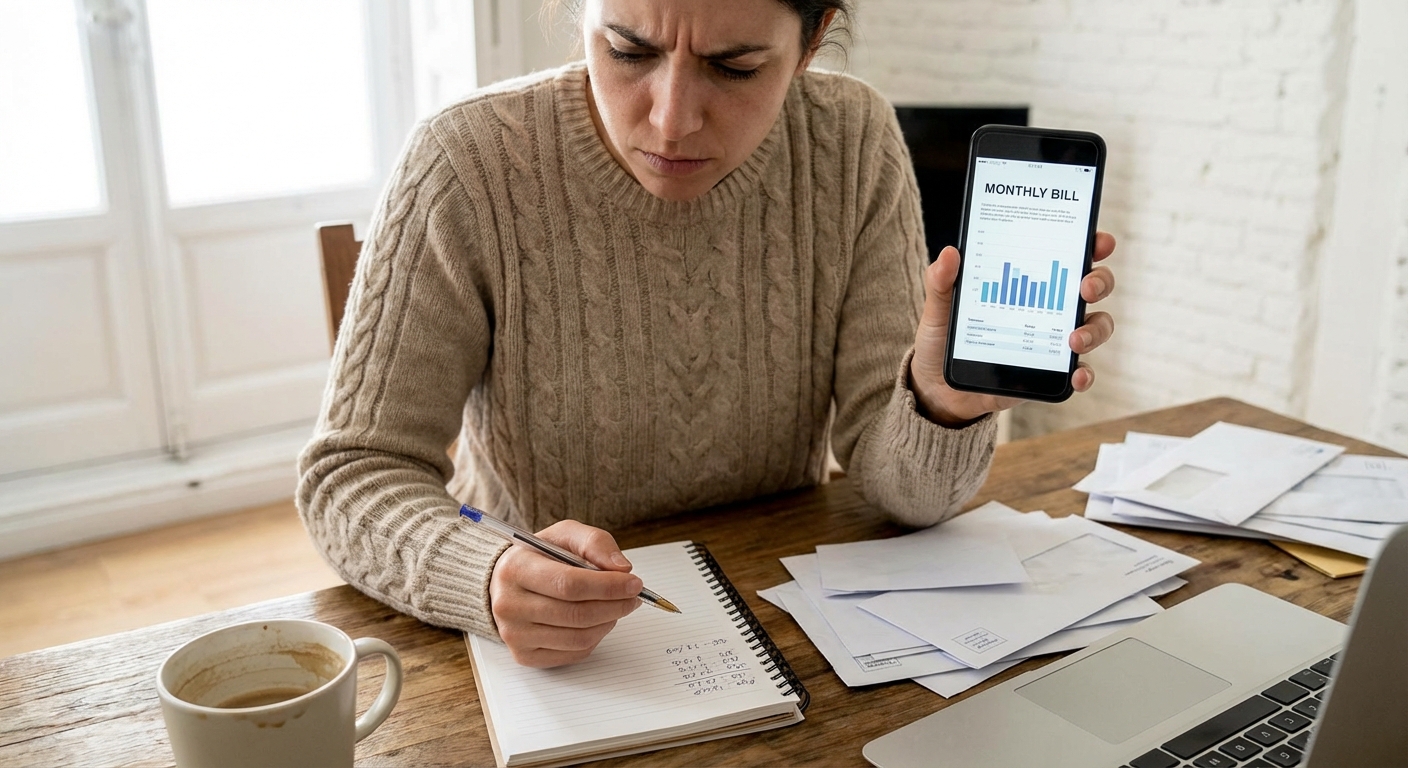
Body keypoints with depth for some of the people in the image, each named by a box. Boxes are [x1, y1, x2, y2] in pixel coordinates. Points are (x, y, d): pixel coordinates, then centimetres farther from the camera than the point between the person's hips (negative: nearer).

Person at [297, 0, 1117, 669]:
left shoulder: (855, 145, -9)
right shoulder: (471, 167, -17)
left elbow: (902, 489, -10)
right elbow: (352, 473, -13)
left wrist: (943, 408, -33)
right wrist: (488, 579, -33)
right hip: (542, 661, -1)